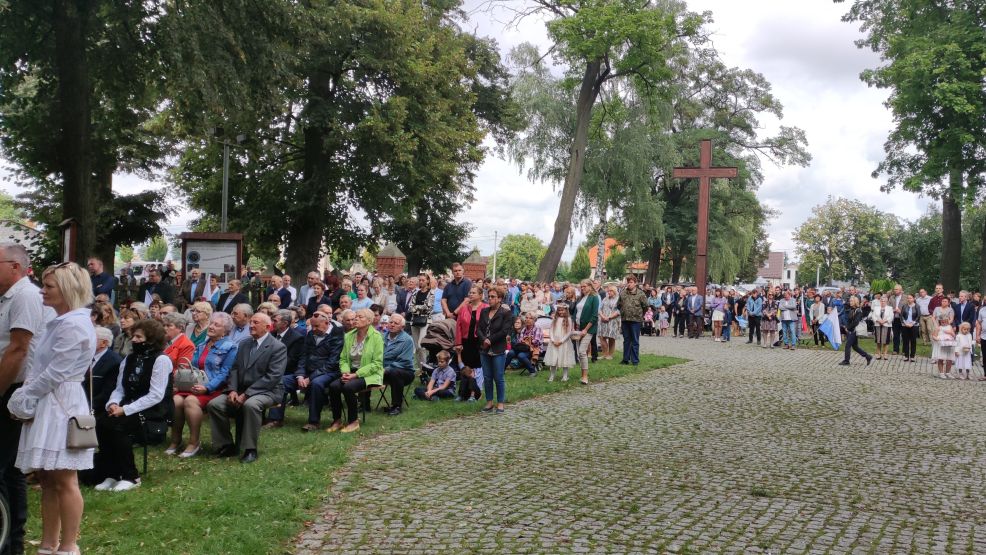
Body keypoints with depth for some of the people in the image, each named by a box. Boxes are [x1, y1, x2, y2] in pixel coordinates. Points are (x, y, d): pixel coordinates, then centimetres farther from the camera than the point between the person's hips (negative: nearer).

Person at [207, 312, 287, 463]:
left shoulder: (278, 347, -8)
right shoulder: (244, 344, 15)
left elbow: (272, 377, -17)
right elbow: (235, 369, 12)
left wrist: (246, 394, -21)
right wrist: (232, 390, -8)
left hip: (266, 391, -7)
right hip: (241, 390, 7)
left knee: (250, 404, -38)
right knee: (214, 404, -15)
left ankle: (250, 450, -24)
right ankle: (226, 445, -3)